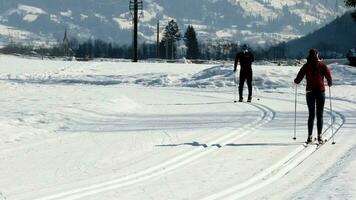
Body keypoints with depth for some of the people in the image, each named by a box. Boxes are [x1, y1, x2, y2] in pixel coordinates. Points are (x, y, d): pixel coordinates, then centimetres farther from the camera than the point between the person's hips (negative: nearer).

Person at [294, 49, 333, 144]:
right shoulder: (322, 65, -3)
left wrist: (296, 81, 21)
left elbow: (298, 78, -2)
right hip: (320, 91, -1)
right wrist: (330, 83, 12)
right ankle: (319, 136, -5)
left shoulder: (306, 66, 0)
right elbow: (328, 76, -8)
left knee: (311, 115, 10)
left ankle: (310, 136, 4)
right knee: (320, 115, 3)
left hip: (310, 92, 1)